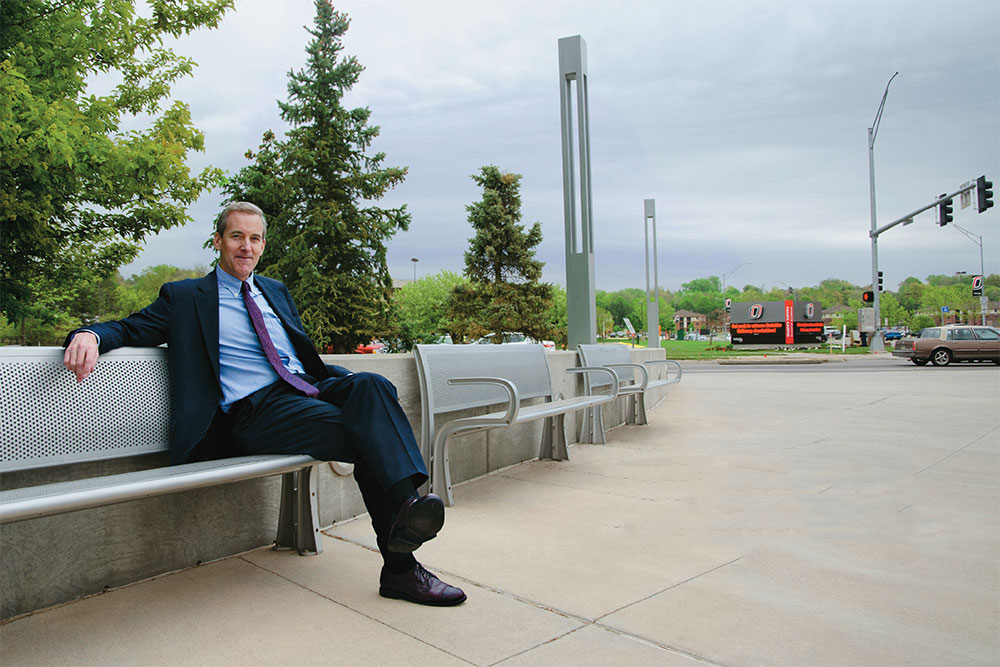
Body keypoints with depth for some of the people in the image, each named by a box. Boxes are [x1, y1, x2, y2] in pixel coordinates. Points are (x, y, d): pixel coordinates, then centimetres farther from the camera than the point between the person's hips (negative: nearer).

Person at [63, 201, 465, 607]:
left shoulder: (277, 292, 28)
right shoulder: (185, 296, 15)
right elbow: (129, 329, 11)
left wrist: (353, 383, 11)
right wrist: (90, 335, -15)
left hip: (311, 390, 5)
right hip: (255, 410, -5)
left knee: (369, 385, -31)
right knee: (366, 438, -31)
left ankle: (406, 506, -40)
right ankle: (400, 565, -32)